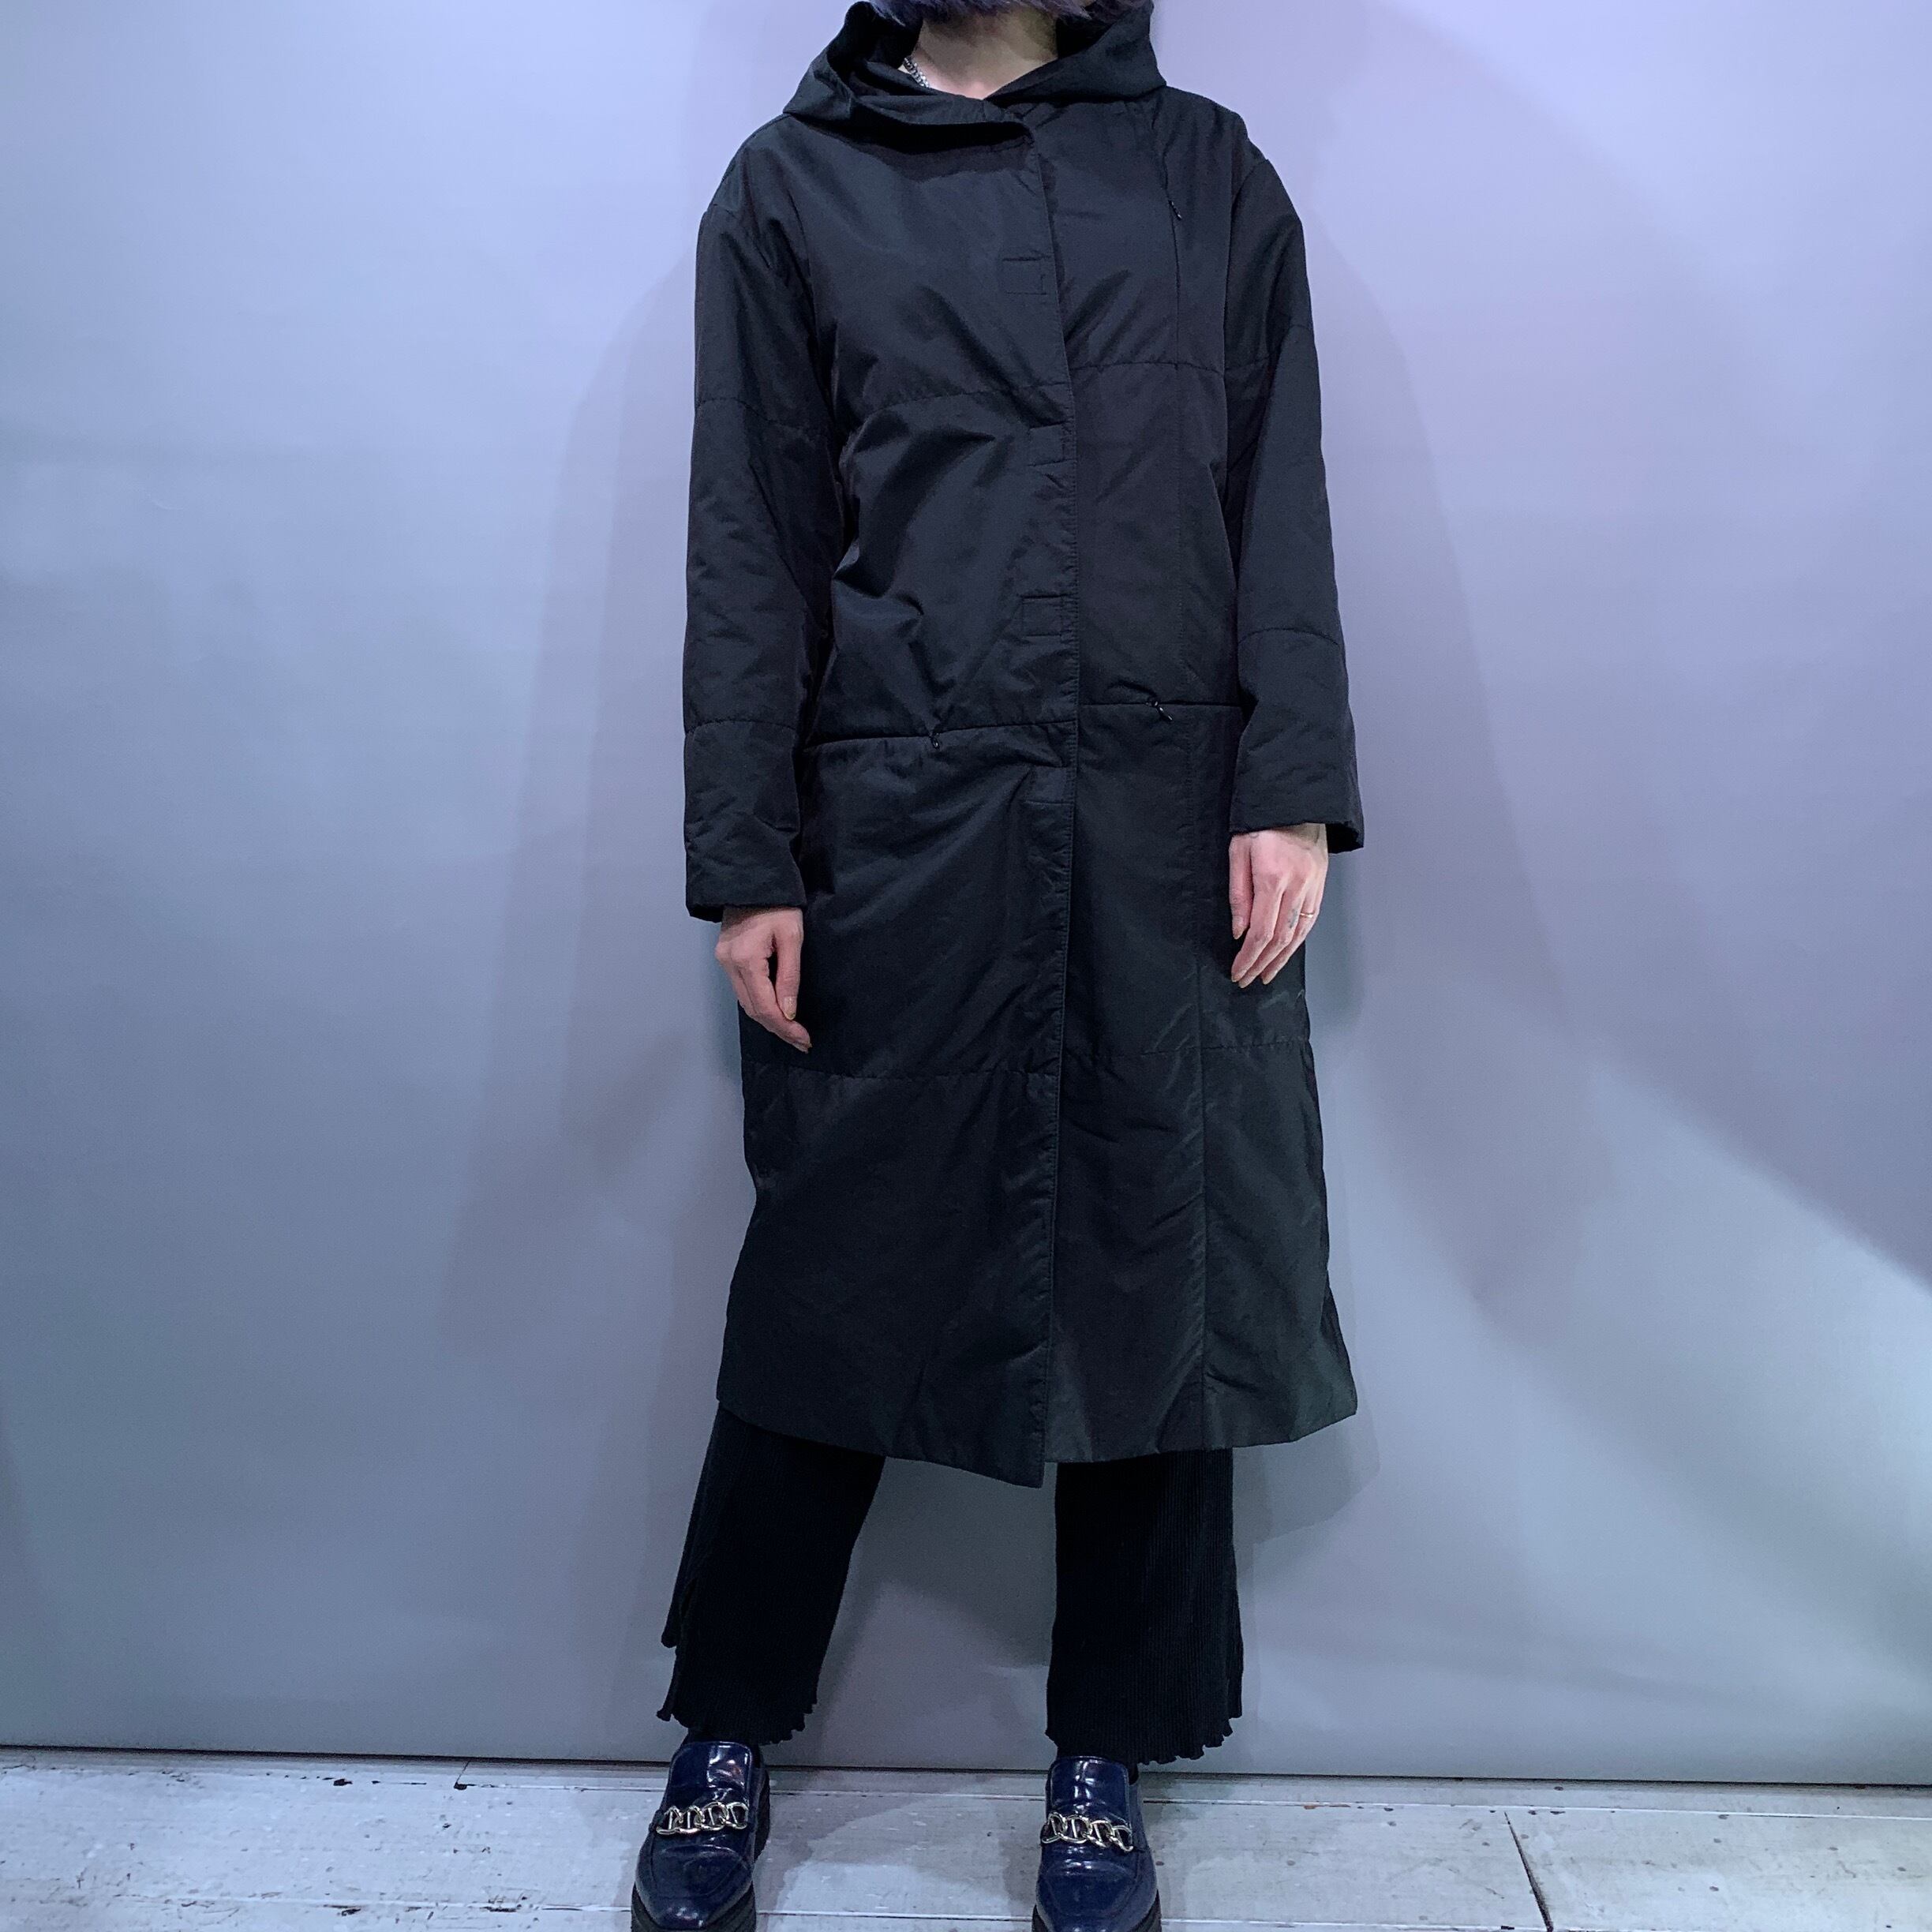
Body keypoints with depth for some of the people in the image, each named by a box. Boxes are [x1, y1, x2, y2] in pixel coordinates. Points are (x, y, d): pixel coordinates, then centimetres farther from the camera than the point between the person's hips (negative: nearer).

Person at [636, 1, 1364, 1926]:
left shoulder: (1210, 172, 17)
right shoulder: (790, 187, 13)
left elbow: (1281, 506, 9)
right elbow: (749, 551, 5)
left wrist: (1294, 791, -3)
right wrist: (745, 865, -3)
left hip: (1171, 835, 2)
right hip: (893, 832, -1)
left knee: (1158, 1283, 6)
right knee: (832, 1286, 4)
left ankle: (1103, 1766, 26)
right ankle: (725, 1739, 26)